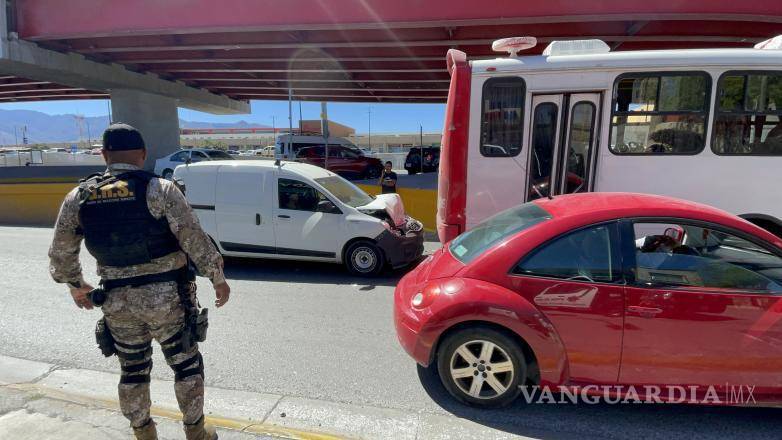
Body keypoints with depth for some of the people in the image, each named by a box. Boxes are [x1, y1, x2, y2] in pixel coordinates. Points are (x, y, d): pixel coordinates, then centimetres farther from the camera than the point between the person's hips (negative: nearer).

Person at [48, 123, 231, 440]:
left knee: (133, 371, 22)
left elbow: (61, 254, 9)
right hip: (166, 297, -3)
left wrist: (76, 285, 26)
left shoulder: (78, 197, 1)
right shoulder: (160, 190, -13)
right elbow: (195, 240, -16)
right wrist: (218, 278, -6)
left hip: (117, 302, 4)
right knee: (186, 365, 14)